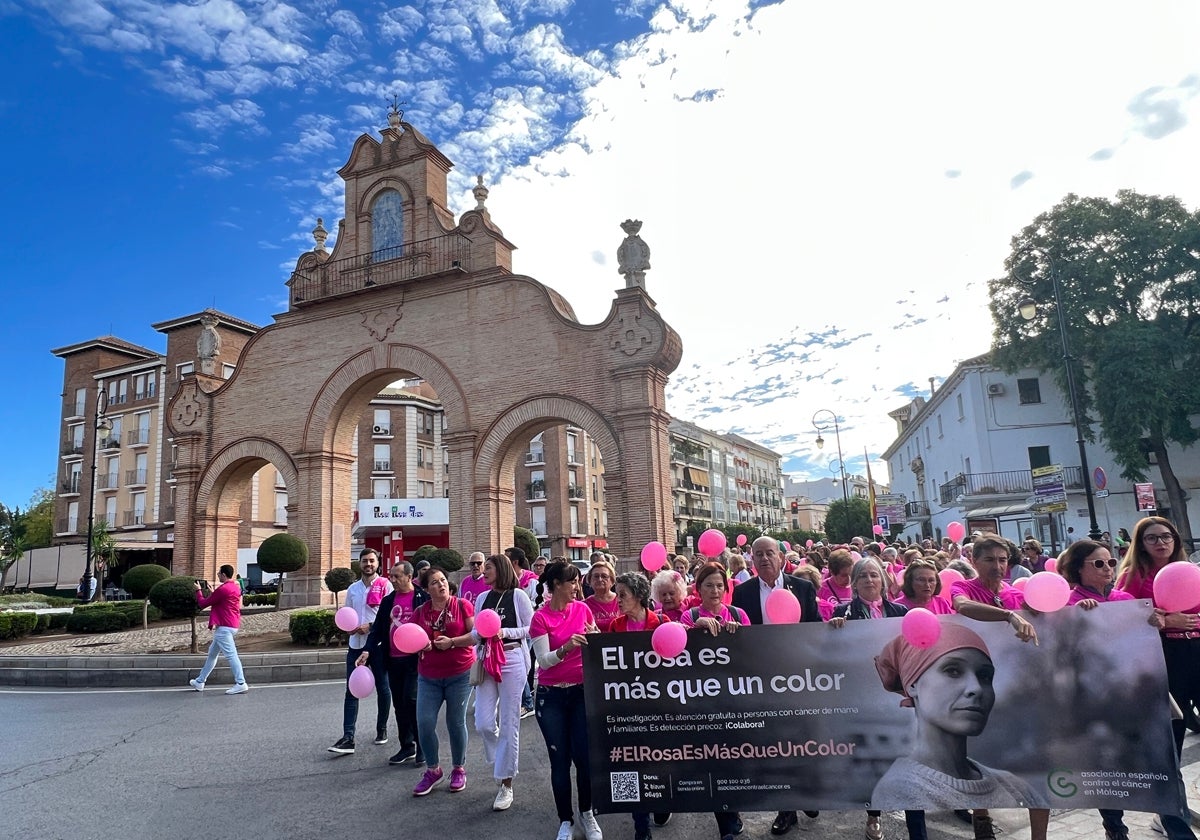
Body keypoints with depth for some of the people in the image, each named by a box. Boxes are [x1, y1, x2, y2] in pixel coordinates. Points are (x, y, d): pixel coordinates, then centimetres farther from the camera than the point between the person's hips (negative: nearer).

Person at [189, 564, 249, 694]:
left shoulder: (222, 589, -17)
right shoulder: (236, 587, 13)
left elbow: (203, 603, -6)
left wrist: (198, 590, 9)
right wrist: (213, 593, 22)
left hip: (224, 627, -10)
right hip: (233, 625, 10)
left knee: (231, 655, -11)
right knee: (212, 653, 19)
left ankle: (241, 684, -13)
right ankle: (200, 682, 30)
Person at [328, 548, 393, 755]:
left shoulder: (385, 585, -4)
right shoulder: (353, 589, 11)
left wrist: (370, 626, -17)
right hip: (356, 644, 4)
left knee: (382, 688, 9)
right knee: (351, 691, -2)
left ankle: (382, 729, 26)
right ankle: (348, 738, -2)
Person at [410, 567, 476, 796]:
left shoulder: (462, 605, -7)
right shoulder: (420, 612, 2)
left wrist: (452, 642, -20)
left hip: (460, 675, -3)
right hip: (428, 677, 3)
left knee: (456, 723, 5)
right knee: (424, 723, -1)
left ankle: (459, 769, 26)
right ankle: (433, 770, 20)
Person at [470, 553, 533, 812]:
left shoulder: (518, 596, -4)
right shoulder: (482, 598, 11)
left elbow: (531, 629, -4)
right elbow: (475, 634, 14)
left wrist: (504, 632, -16)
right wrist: (480, 633, -9)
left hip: (512, 661, -4)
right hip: (487, 661, 5)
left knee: (508, 724, 1)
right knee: (483, 724, 0)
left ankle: (506, 784, 13)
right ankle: (501, 764, 31)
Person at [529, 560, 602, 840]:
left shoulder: (583, 609, 1)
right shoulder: (540, 618, -9)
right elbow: (543, 661, -15)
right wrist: (566, 648, -32)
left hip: (582, 691, 2)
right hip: (551, 696, -2)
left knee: (585, 756, 1)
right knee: (560, 759, 4)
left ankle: (587, 814, 24)